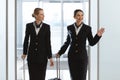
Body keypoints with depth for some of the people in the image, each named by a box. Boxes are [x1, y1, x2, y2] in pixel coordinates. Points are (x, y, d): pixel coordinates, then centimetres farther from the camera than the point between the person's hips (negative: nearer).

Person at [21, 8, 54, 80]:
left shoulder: (46, 27, -3)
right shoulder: (29, 26, -1)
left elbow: (48, 42, -3)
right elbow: (26, 40, 9)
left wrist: (50, 57, -4)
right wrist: (24, 53, 14)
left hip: (42, 55, -1)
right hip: (31, 55, 1)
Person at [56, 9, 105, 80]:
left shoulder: (87, 28, -2)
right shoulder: (70, 28, 4)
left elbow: (92, 43, 1)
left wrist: (98, 35, -14)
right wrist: (60, 52, 11)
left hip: (82, 56, -2)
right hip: (72, 56, 2)